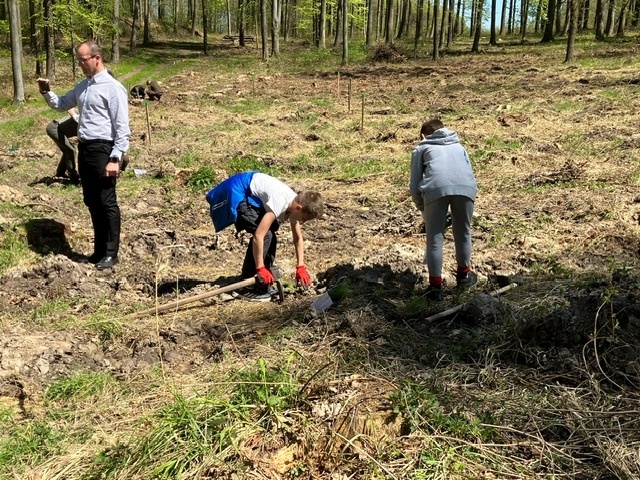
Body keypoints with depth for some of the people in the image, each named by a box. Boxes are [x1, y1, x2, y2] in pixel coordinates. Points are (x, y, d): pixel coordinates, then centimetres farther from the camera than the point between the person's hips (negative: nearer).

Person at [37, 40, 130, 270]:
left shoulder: (113, 88, -12)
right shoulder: (82, 86, 13)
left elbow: (122, 128, -15)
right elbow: (61, 105, 28)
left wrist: (115, 159, -20)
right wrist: (46, 92, 7)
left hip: (102, 150, -8)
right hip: (84, 148, 8)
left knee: (107, 203, -1)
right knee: (91, 201, 14)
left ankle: (111, 253, 9)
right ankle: (100, 248, 25)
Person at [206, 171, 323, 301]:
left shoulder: (294, 203, -3)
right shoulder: (279, 204, -30)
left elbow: (298, 238, 8)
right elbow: (258, 236, -34)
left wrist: (301, 267, 2)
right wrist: (260, 268, -27)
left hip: (249, 195, 10)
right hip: (236, 192, -10)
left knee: (268, 235, 9)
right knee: (265, 235, -16)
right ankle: (250, 288, -9)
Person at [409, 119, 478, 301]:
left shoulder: (421, 148, 30)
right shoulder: (458, 146, 40)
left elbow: (414, 187, 22)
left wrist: (423, 209, 36)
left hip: (436, 188, -3)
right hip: (465, 187, 3)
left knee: (435, 238, 10)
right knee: (463, 233, 23)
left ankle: (435, 286, 14)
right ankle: (464, 274, 39)